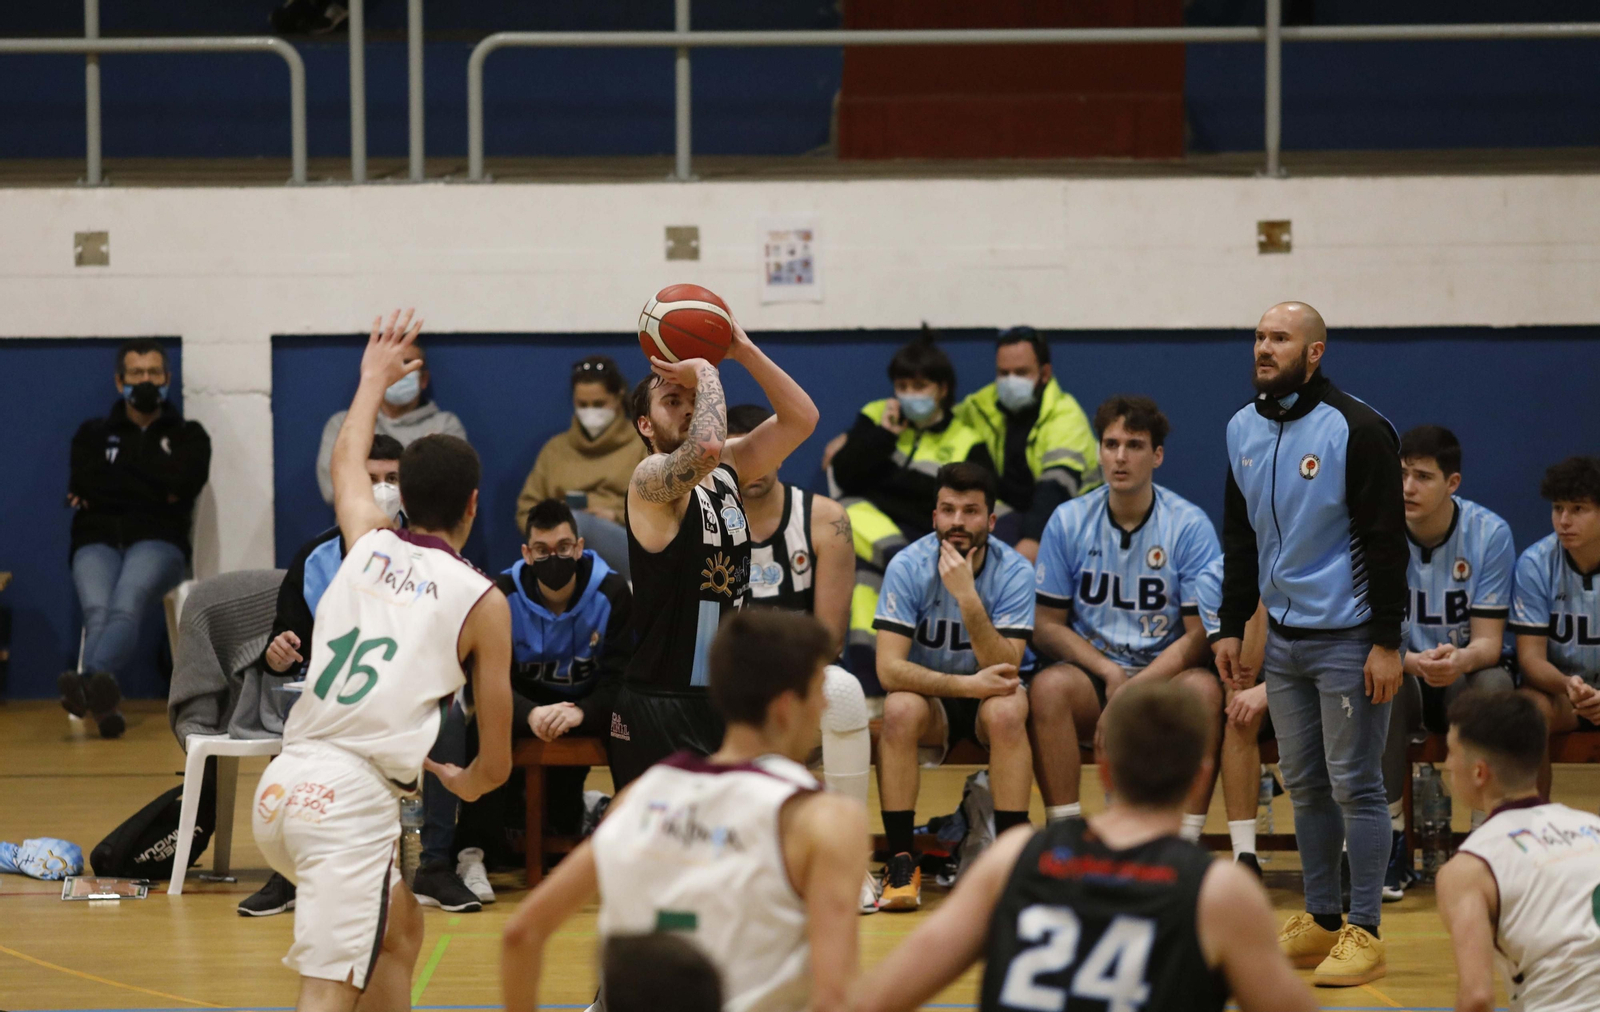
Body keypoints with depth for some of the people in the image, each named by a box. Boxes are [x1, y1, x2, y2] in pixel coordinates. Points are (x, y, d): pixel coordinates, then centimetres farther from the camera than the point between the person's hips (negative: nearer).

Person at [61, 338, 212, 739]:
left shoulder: (187, 436, 20)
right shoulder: (93, 435, 24)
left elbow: (182, 483, -1)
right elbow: (82, 482, 3)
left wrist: (112, 489, 3)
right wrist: (152, 490, 2)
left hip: (158, 542, -2)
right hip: (97, 542, 2)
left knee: (126, 606, -36)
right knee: (98, 612, -33)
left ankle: (91, 683, -66)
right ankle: (101, 701, -60)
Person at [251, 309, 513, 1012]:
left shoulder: (368, 545, 16)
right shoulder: (483, 601, 4)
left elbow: (347, 461, 42)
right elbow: (496, 765, 10)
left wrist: (375, 378, 58)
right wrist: (465, 783, 33)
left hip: (282, 787, 7)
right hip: (352, 800, -7)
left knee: (400, 930, 29)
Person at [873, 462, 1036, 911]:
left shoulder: (1014, 571, -15)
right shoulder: (908, 566, -15)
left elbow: (1004, 669, -25)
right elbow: (889, 667, -21)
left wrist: (967, 598, -36)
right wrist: (967, 683, -31)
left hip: (989, 694, 0)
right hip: (929, 693, 0)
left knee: (1007, 711, -34)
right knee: (900, 710, -33)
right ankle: (900, 861, -26)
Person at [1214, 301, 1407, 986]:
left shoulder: (1357, 429, -12)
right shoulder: (1243, 430, 9)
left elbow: (1386, 539, -13)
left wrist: (1386, 642, -16)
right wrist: (1231, 626, 13)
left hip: (1348, 640, -7)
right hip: (1283, 639, 7)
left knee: (1355, 786, -3)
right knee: (1304, 785, 12)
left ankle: (1364, 935, 2)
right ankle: (1319, 922, 21)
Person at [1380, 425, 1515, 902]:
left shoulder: (1490, 534, -11)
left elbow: (1488, 640, -13)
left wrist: (1462, 659, -38)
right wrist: (1415, 662, -35)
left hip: (1463, 679, 0)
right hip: (1403, 674, 0)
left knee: (1495, 684, -34)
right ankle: (1392, 840, -28)